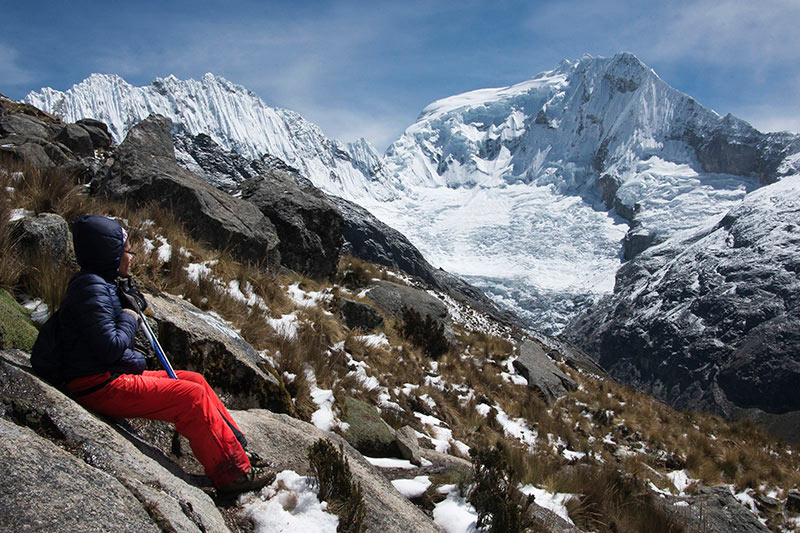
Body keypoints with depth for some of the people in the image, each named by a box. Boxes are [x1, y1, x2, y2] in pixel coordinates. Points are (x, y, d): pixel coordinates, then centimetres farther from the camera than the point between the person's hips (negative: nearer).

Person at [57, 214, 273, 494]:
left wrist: (131, 300, 6)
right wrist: (129, 319, -9)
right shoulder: (92, 290, -18)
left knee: (195, 380, 8)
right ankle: (234, 474, -9)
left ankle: (237, 447, 11)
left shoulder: (101, 284, 15)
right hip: (102, 387, -11)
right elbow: (110, 348, -26)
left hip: (118, 376, 11)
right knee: (192, 396, -15)